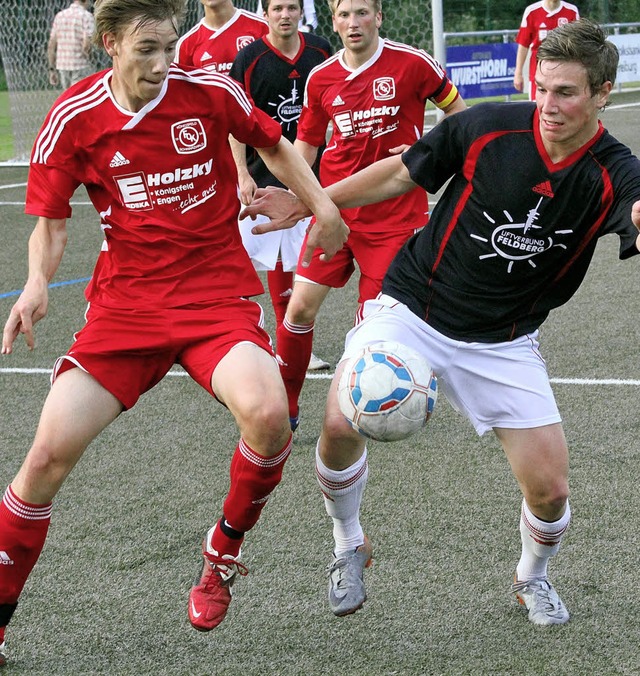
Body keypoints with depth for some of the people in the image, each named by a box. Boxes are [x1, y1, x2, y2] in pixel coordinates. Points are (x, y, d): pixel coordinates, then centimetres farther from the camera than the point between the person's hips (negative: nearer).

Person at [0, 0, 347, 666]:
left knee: (266, 413, -29)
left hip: (217, 291, -1)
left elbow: (272, 144, 15)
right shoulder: (72, 118, -5)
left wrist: (322, 205, 8)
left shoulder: (209, 91, -6)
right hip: (124, 303, 1)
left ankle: (224, 550, 2)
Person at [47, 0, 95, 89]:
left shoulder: (59, 15, 9)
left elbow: (51, 46, 8)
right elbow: (86, 45, -19)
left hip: (62, 66, 5)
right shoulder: (87, 16, -7)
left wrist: (52, 70, 12)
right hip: (80, 68, -5)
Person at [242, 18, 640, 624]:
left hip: (504, 341, 1)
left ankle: (532, 577, 31)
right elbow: (402, 173, 2)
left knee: (549, 488, -5)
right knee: (341, 422, -22)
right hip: (413, 307, -1)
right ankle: (348, 545, 9)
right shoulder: (488, 127, -14)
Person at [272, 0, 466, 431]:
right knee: (301, 307, -1)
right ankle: (284, 409, 13)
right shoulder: (321, 78, 3)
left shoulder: (412, 63, -7)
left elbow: (459, 111, 5)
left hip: (395, 213, -3)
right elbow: (306, 143, 14)